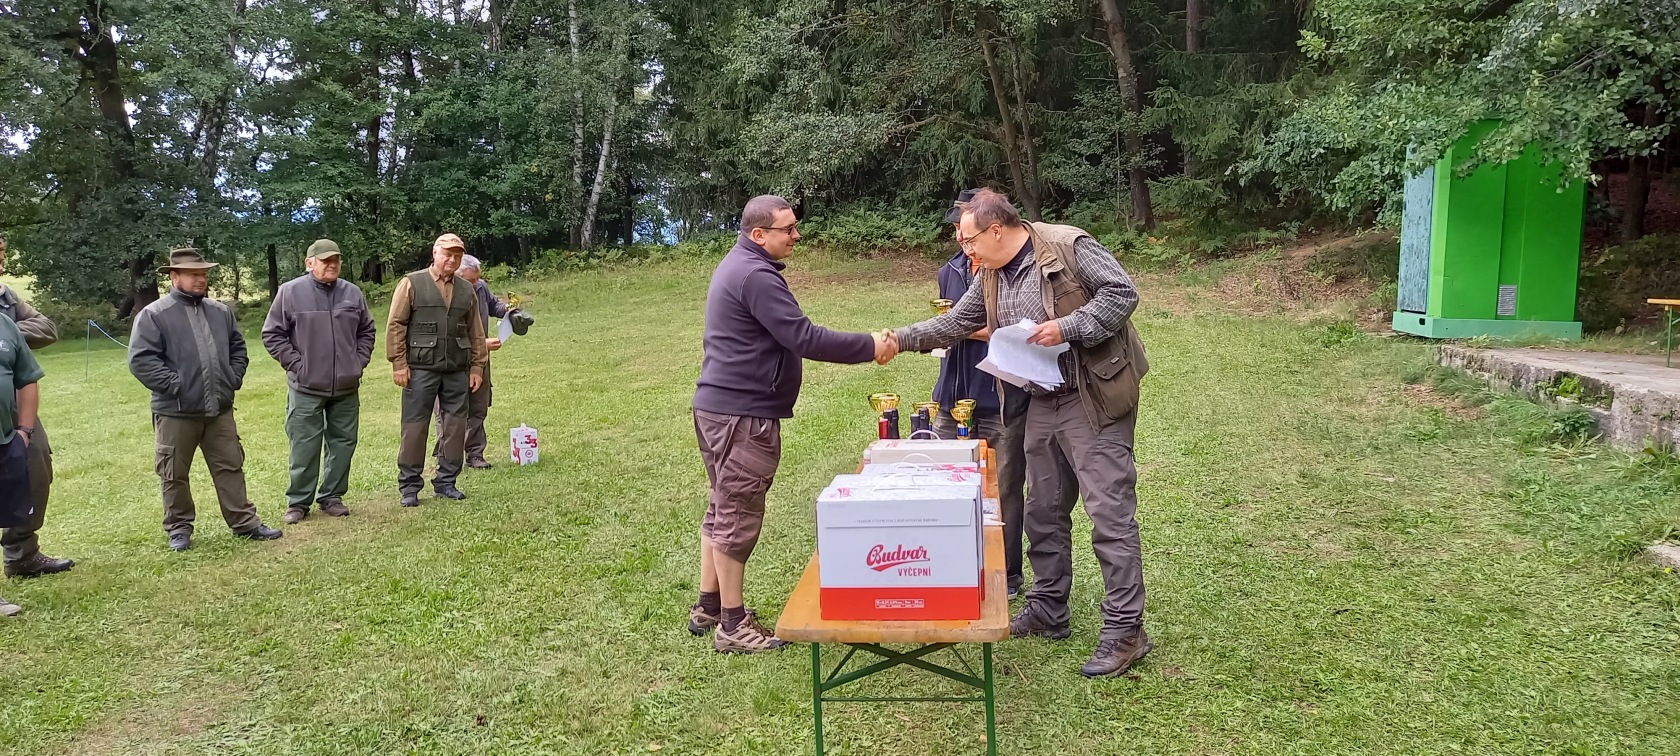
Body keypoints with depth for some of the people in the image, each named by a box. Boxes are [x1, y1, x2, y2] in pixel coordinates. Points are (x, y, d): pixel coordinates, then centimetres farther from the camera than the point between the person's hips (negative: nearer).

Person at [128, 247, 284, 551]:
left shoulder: (221, 312, 11)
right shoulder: (154, 315, -7)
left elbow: (238, 348, 20)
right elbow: (140, 359, -12)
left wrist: (234, 379, 7)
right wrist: (174, 384, -16)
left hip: (220, 409, 4)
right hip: (176, 412, -4)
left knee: (231, 467, 9)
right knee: (175, 475, 8)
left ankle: (245, 522, 16)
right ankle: (178, 528, 22)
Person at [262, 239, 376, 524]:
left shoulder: (352, 293, 7)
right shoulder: (290, 292, -4)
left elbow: (366, 331, 18)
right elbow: (272, 334, -1)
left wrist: (359, 362, 8)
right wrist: (296, 364, -7)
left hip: (347, 388, 4)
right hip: (306, 387, -4)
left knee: (343, 444, 8)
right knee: (305, 448, 0)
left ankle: (332, 497, 20)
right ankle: (298, 502, 12)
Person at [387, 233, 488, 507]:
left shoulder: (466, 290, 13)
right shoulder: (412, 284, 0)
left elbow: (476, 332, 14)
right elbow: (395, 325, -3)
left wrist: (477, 366, 9)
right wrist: (398, 364, -8)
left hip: (457, 371, 4)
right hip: (421, 370, -4)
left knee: (455, 426, 6)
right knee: (414, 426, -1)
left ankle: (446, 482, 17)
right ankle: (409, 486, 8)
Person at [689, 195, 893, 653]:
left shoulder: (737, 266, 16)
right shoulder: (757, 276, -18)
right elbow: (804, 339, -23)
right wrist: (869, 347, -15)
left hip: (716, 406, 11)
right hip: (742, 414, -11)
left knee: (723, 510, 18)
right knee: (738, 517, -3)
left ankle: (708, 607, 27)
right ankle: (732, 626, 5)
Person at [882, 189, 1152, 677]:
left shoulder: (1069, 246, -13)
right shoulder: (993, 275, 11)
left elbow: (1122, 293, -15)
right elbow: (956, 323, 18)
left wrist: (1068, 328, -22)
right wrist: (904, 339, 10)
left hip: (1094, 397, -8)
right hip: (1042, 403, 9)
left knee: (1110, 512, -7)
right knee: (1043, 510, 15)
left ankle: (1125, 630, -1)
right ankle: (1047, 612, 28)